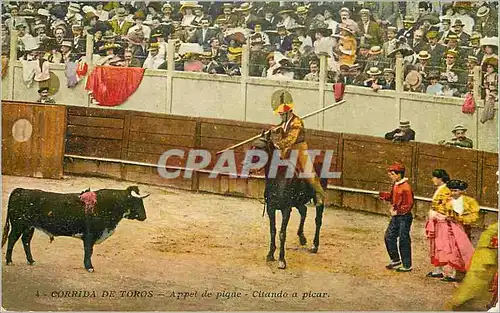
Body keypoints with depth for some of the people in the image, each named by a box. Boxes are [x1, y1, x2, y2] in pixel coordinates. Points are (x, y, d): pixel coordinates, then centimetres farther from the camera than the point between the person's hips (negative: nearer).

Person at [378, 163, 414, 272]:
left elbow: (409, 205, -21)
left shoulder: (406, 187, -21)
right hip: (395, 217, 9)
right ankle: (395, 260, 29)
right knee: (389, 236, 14)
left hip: (404, 217, -9)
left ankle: (407, 265, 10)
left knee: (404, 241, -1)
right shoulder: (395, 185, 7)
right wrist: (382, 195, 7)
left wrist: (397, 211, -22)